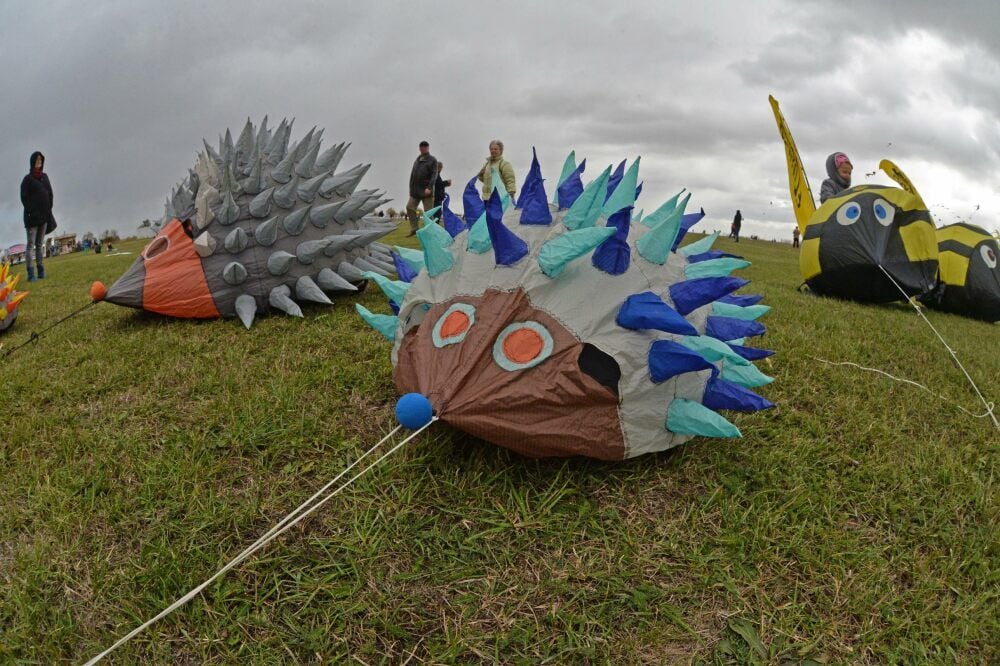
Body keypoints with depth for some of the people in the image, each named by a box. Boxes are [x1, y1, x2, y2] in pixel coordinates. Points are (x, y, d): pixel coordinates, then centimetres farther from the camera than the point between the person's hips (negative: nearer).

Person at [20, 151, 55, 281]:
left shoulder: (45, 177, 13)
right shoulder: (27, 179, -3)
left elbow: (50, 194, 15)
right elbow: (24, 197, -8)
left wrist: (49, 210, 6)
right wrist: (31, 211, -15)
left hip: (44, 215, 6)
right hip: (32, 216, -6)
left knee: (40, 244, 8)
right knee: (31, 244, -8)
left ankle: (41, 270, 10)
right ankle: (31, 273, -11)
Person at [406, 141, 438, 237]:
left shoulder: (432, 160, 1)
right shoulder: (417, 160, 19)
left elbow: (434, 174, -9)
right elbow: (412, 175, 21)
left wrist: (429, 187, -20)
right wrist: (411, 187, 13)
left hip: (426, 190, -6)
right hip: (415, 190, 6)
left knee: (428, 211, -4)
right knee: (410, 207, -3)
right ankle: (414, 229, 3)